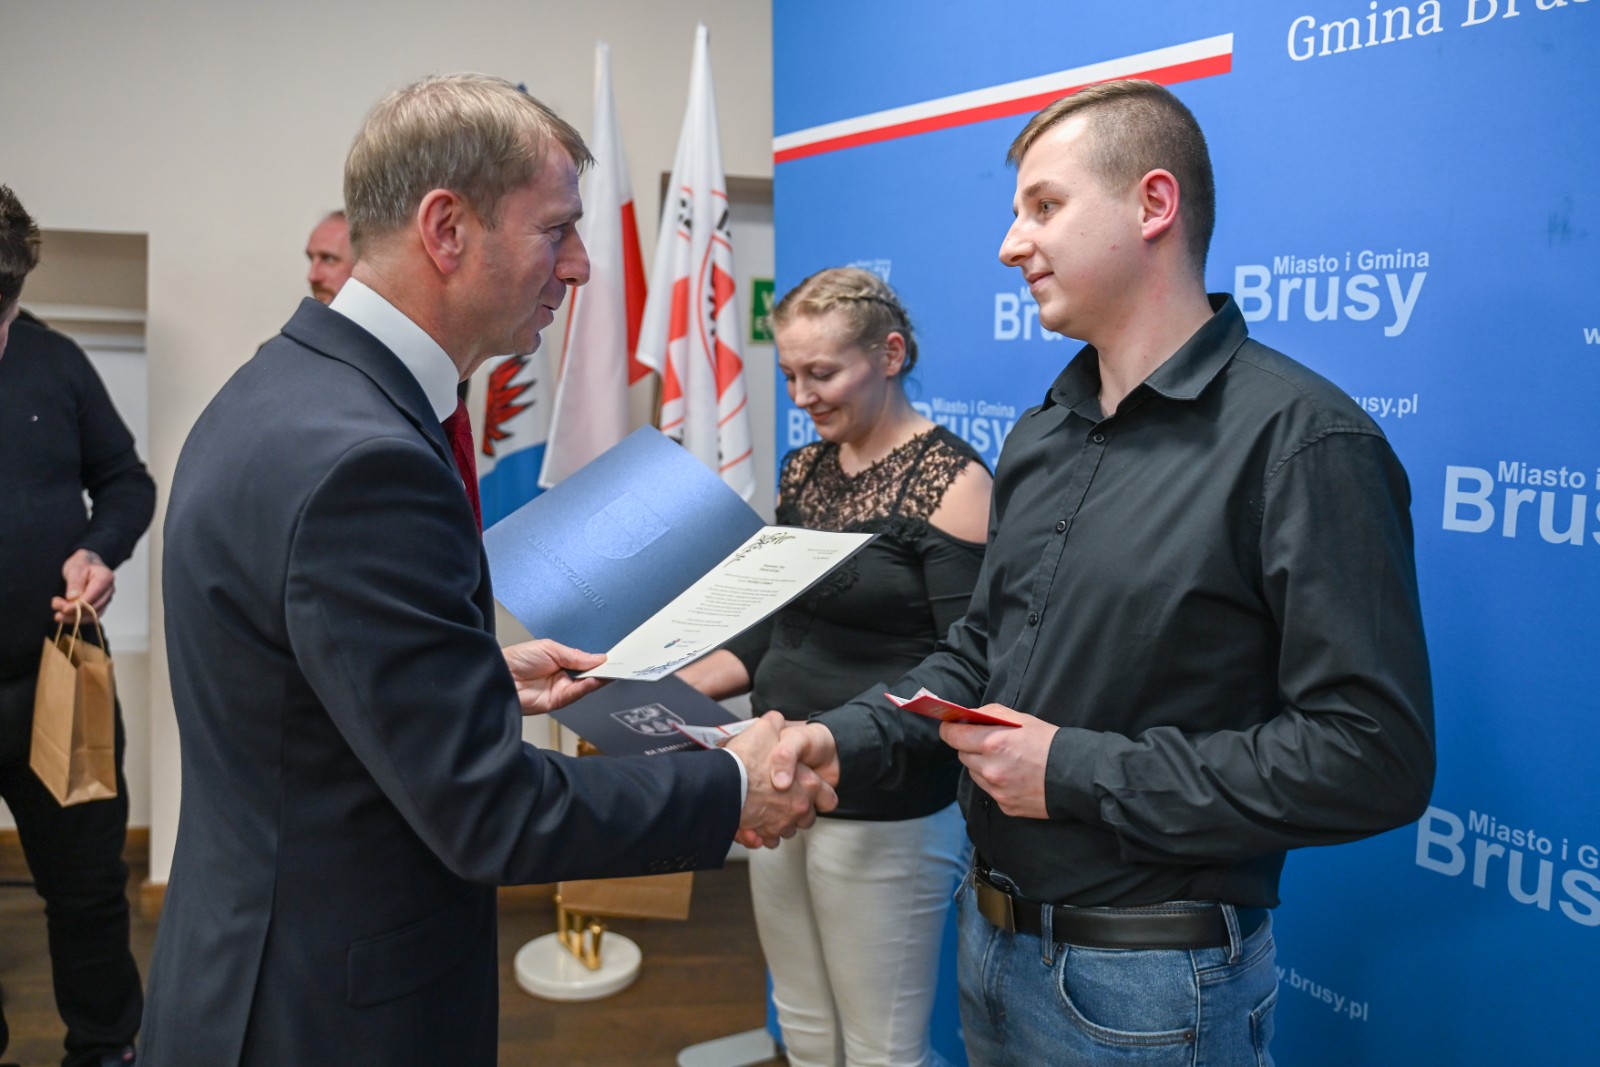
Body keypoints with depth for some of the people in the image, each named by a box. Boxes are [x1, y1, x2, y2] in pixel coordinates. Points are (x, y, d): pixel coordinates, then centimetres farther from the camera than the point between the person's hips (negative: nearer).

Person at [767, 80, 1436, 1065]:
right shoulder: (1040, 437, 7)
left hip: (1144, 985, -7)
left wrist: (1078, 772, -21)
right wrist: (847, 741, -4)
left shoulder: (1298, 439, -18)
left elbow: (1374, 758, -23)